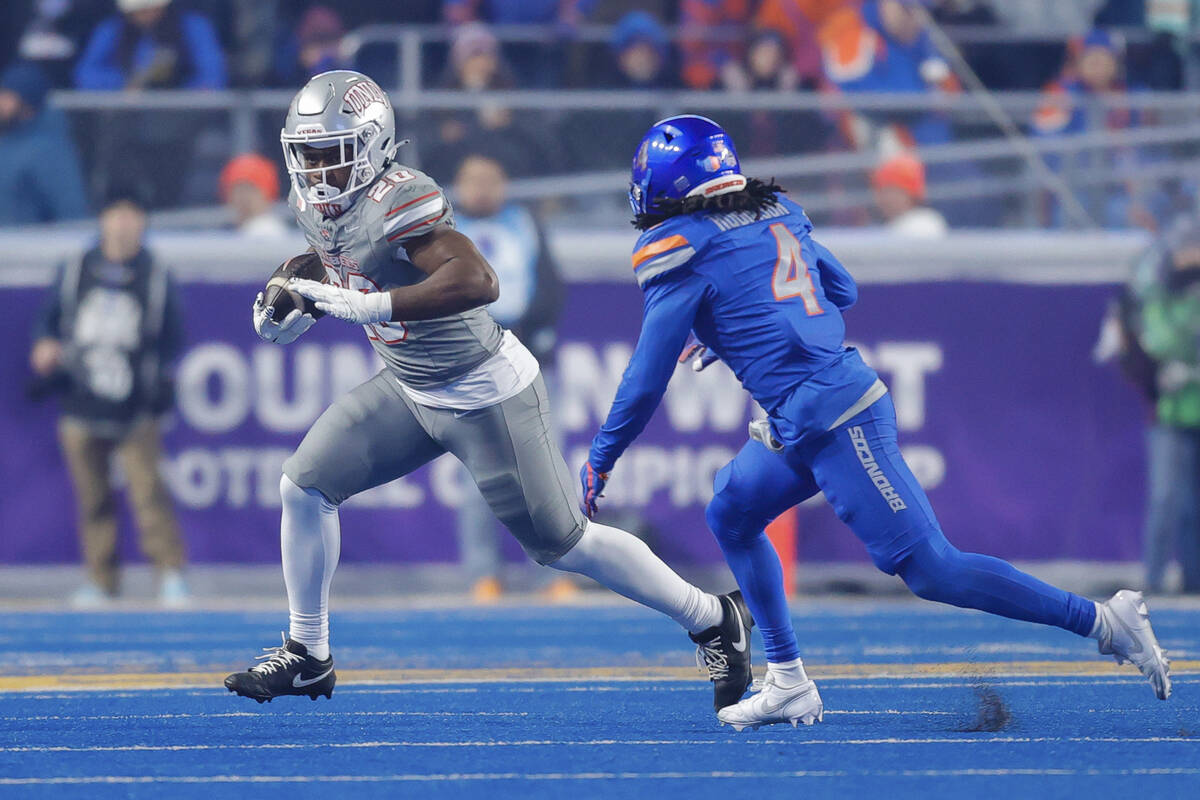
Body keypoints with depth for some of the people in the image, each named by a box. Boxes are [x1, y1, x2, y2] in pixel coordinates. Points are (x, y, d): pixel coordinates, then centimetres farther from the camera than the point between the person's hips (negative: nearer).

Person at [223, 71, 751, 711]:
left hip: (485, 394, -8)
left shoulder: (397, 201, -29)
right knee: (305, 485, -1)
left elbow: (477, 281, -43)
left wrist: (361, 307, -42)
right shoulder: (313, 202, -2)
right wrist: (293, 312, -1)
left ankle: (713, 620, 17)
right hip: (410, 389, 8)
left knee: (562, 544, 0)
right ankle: (306, 656, 13)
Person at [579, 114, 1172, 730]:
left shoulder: (681, 250, -8)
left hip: (832, 421, -10)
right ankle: (787, 686, 18)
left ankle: (1103, 620, -12)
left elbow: (647, 380, -8)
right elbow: (843, 291, 27)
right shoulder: (775, 215, 14)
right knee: (732, 516, 20)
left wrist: (600, 461, 5)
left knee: (931, 570, -10)